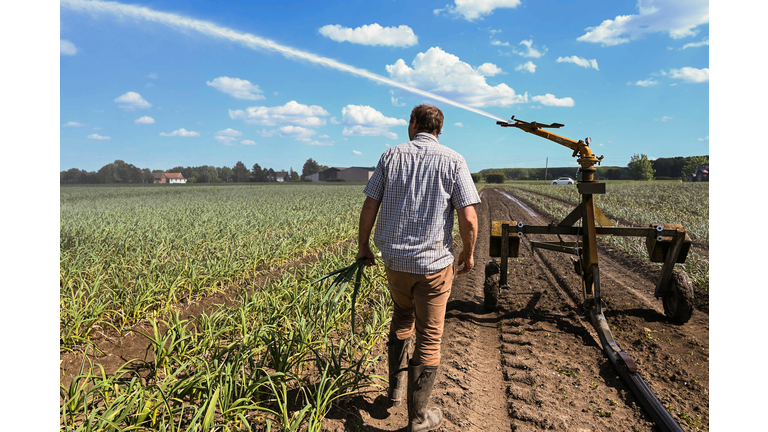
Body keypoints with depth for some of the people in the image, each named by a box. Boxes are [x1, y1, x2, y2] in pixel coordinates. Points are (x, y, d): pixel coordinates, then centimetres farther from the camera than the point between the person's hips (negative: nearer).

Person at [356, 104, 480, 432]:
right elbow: (468, 217, -11)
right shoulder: (453, 161, -5)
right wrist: (468, 252, 6)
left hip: (394, 258, 3)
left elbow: (369, 207, -1)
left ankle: (395, 387, 35)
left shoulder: (391, 156, 1)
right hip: (434, 262, -3)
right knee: (429, 337, 8)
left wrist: (363, 246, 12)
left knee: (402, 318, 28)